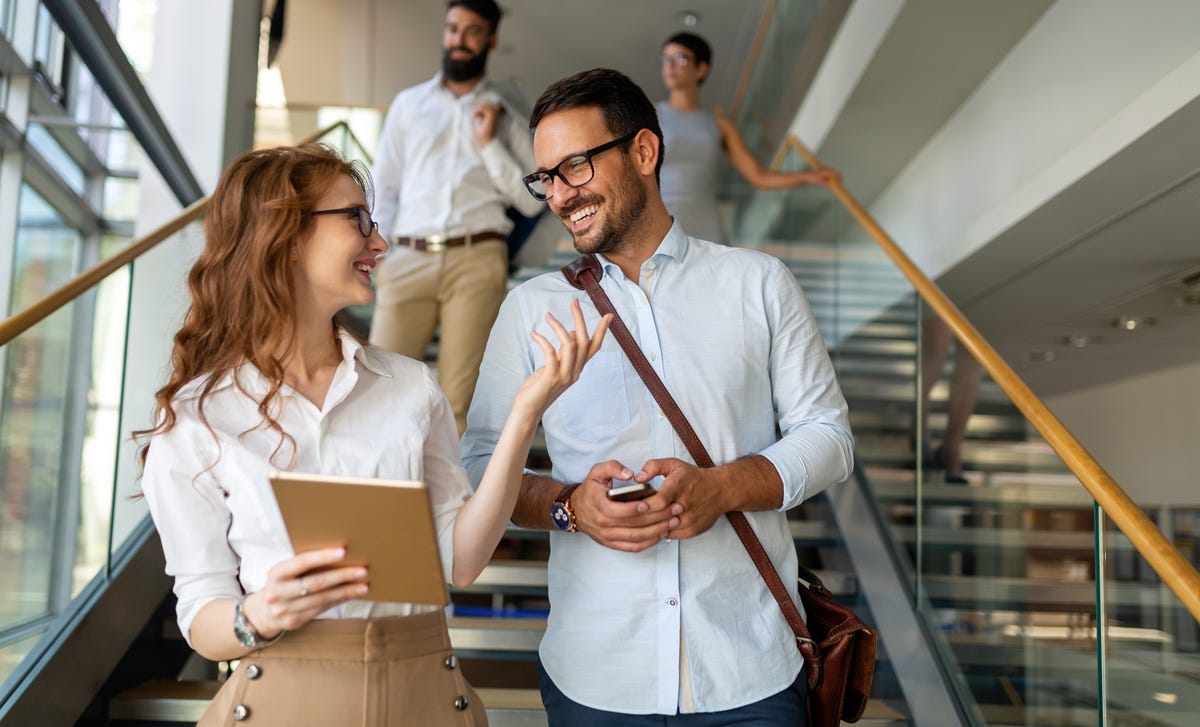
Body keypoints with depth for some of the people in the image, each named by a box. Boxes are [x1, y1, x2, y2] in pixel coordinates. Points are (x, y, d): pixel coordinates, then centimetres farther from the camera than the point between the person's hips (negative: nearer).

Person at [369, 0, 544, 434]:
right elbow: (384, 187, 14)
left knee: (458, 397, 0)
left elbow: (532, 202, 5)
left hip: (476, 260, -1)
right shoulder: (408, 104, 17)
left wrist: (489, 142, -3)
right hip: (409, 258, 1)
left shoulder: (504, 118, 13)